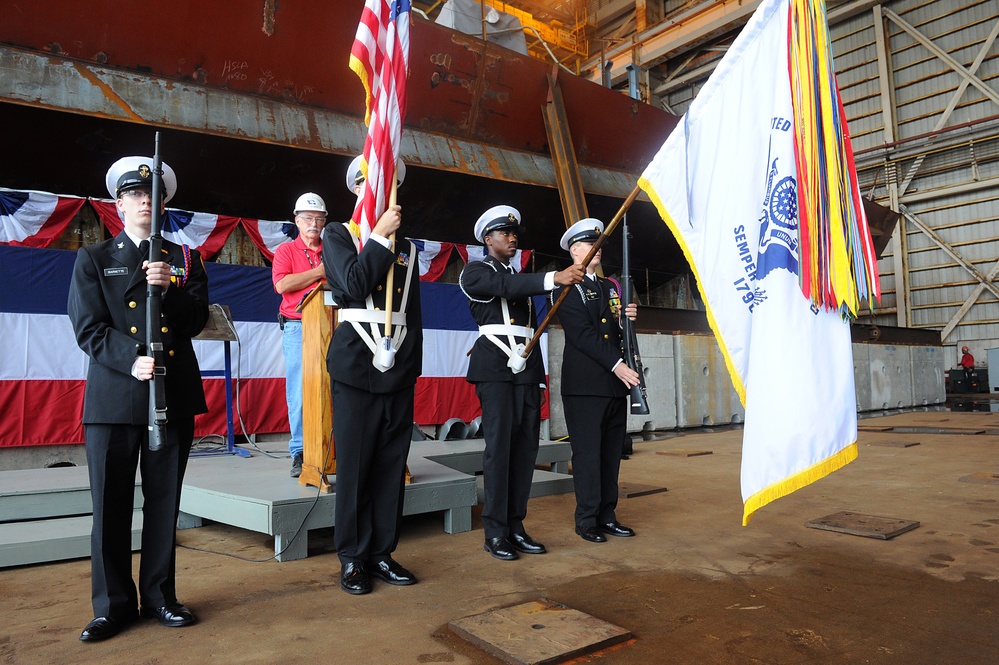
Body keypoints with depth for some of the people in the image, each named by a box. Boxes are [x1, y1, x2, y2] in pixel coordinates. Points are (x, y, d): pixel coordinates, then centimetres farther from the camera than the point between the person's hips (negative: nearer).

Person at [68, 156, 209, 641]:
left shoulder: (185, 259, 13)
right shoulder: (93, 259, 10)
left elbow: (196, 322, 3)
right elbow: (88, 328, 0)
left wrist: (170, 288, -15)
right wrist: (131, 361, -17)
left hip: (175, 395, 1)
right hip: (113, 396, -1)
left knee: (164, 502, 8)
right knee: (110, 505, 3)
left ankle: (159, 597, 22)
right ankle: (113, 605, 18)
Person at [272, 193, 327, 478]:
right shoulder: (286, 250, 10)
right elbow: (282, 284, -6)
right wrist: (319, 272, -3)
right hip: (297, 328, -2)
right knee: (299, 393, -3)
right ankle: (300, 453, 3)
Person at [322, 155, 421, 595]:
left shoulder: (406, 249, 17)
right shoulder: (337, 235, 7)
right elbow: (353, 284, -12)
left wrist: (412, 364, 11)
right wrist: (380, 236, -8)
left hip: (399, 373, 4)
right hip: (356, 367, -4)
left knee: (392, 465, 6)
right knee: (354, 464, 1)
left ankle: (382, 553, 19)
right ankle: (352, 559, 14)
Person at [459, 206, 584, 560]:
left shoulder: (521, 276, 24)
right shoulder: (476, 272, 4)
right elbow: (507, 286, -18)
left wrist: (537, 373, 18)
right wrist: (554, 278, -30)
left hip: (528, 368, 7)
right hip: (496, 368, -7)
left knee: (526, 446, 4)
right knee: (499, 445, -8)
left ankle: (515, 525, 12)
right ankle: (495, 532, -1)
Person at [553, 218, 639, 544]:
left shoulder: (611, 287, 20)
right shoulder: (567, 289, -3)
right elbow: (582, 333, -13)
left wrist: (629, 318, -2)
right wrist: (617, 365, -18)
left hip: (615, 383, 7)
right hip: (585, 384, -7)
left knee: (611, 453, 10)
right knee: (587, 453, -2)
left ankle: (607, 516, 19)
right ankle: (587, 520, 8)